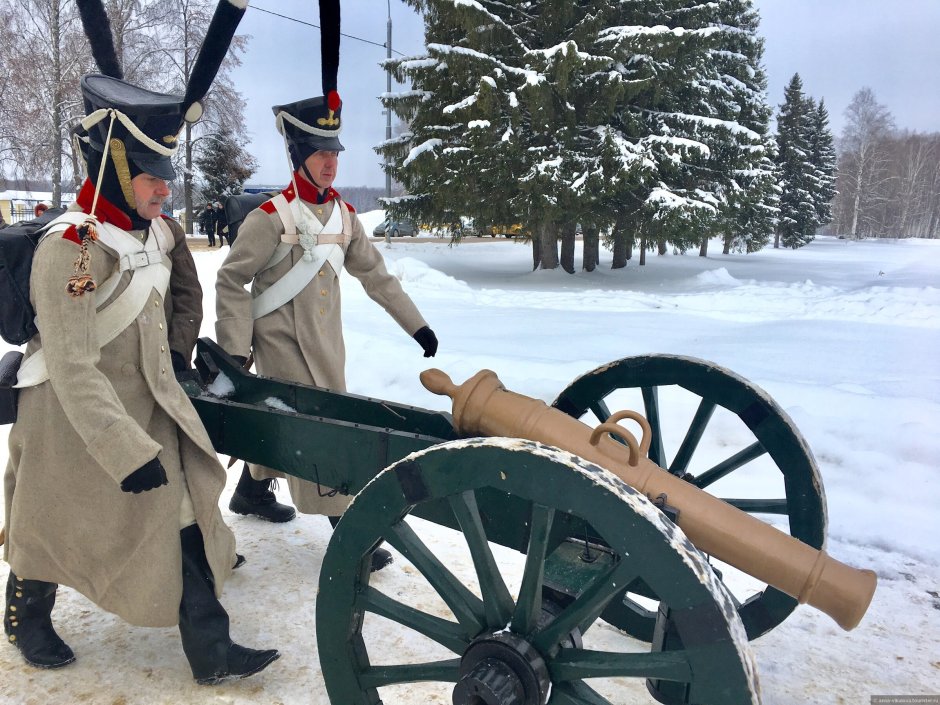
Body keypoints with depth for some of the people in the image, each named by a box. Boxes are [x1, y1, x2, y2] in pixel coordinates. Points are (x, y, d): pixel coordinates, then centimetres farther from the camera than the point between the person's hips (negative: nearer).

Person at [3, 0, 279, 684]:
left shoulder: (161, 232, -1)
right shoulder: (67, 250, -24)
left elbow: (186, 290, 20)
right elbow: (73, 371, -27)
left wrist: (178, 353, 10)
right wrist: (128, 453, -28)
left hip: (150, 406, 7)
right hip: (74, 421, -6)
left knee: (186, 514, 5)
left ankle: (210, 650, 16)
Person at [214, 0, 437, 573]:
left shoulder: (343, 213, 6)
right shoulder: (273, 216, -14)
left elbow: (374, 272, 11)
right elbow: (232, 280, -12)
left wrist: (415, 323, 9)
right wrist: (235, 351, -16)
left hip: (325, 339, 7)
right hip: (283, 341, -7)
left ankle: (252, 491, 41)